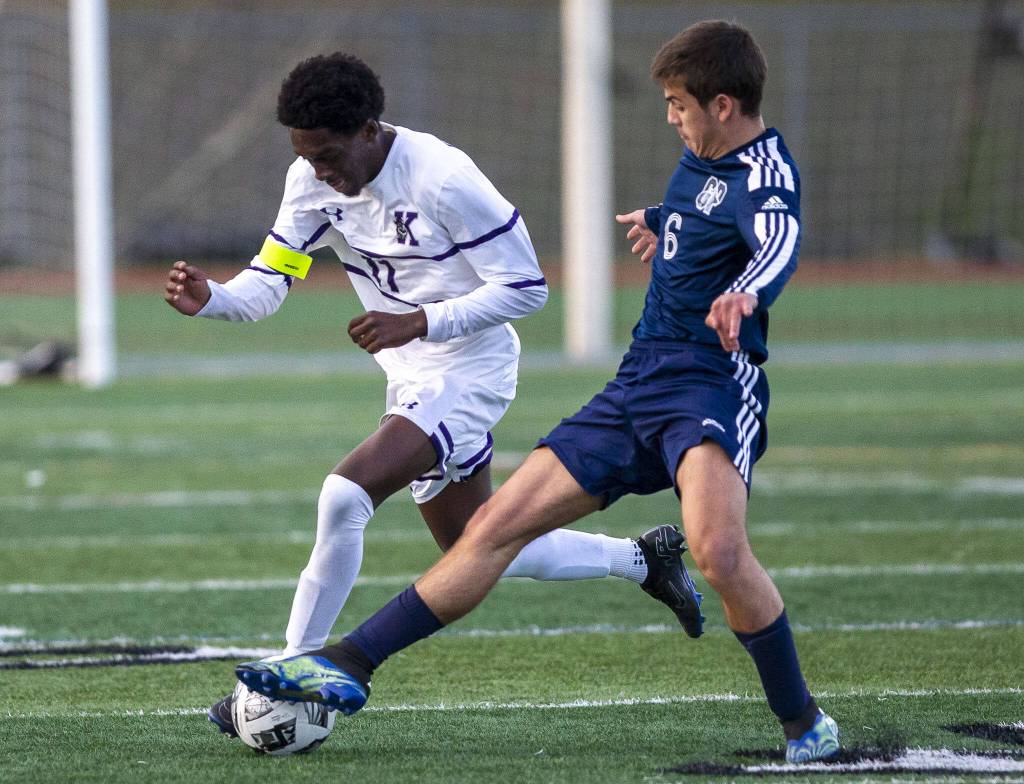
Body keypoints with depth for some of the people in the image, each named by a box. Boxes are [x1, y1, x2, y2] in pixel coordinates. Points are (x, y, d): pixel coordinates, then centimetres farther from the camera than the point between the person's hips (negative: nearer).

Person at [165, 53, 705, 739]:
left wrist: (418, 322, -28)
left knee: (345, 495, -26)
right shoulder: (314, 180, -4)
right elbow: (267, 283, -3)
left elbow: (526, 287, -19)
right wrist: (209, 298, -25)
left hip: (466, 372, -9)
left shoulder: (443, 179, -24)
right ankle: (643, 559, 36)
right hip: (412, 378, 9)